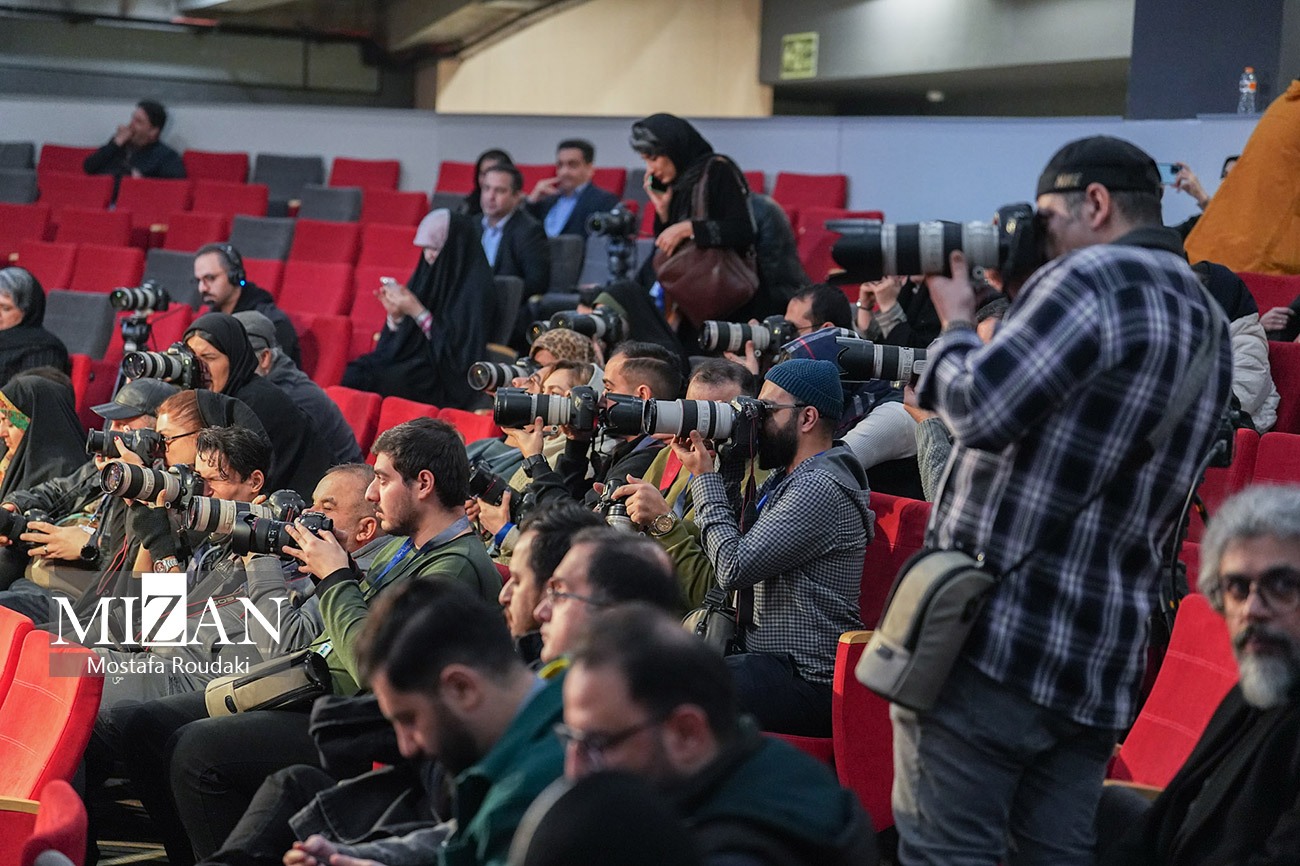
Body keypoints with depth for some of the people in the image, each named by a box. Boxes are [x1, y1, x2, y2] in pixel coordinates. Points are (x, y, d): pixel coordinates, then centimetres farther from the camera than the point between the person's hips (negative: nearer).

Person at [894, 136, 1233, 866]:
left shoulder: (1094, 278, -11)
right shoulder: (1211, 325, 19)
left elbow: (981, 410, -17)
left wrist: (958, 323, 1)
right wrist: (1006, 311, 21)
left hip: (998, 628, -9)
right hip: (1105, 653, 9)